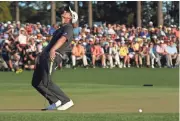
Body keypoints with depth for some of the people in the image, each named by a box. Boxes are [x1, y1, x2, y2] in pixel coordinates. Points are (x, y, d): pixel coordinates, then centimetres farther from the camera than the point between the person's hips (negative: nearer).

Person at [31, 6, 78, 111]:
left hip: (52, 56, -10)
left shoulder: (68, 28, -7)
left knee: (46, 82, -22)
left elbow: (62, 39, -26)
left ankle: (66, 101, -14)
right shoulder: (62, 28, 23)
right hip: (44, 55, 10)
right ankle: (55, 102, 8)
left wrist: (53, 49, -44)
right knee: (36, 82, 7)